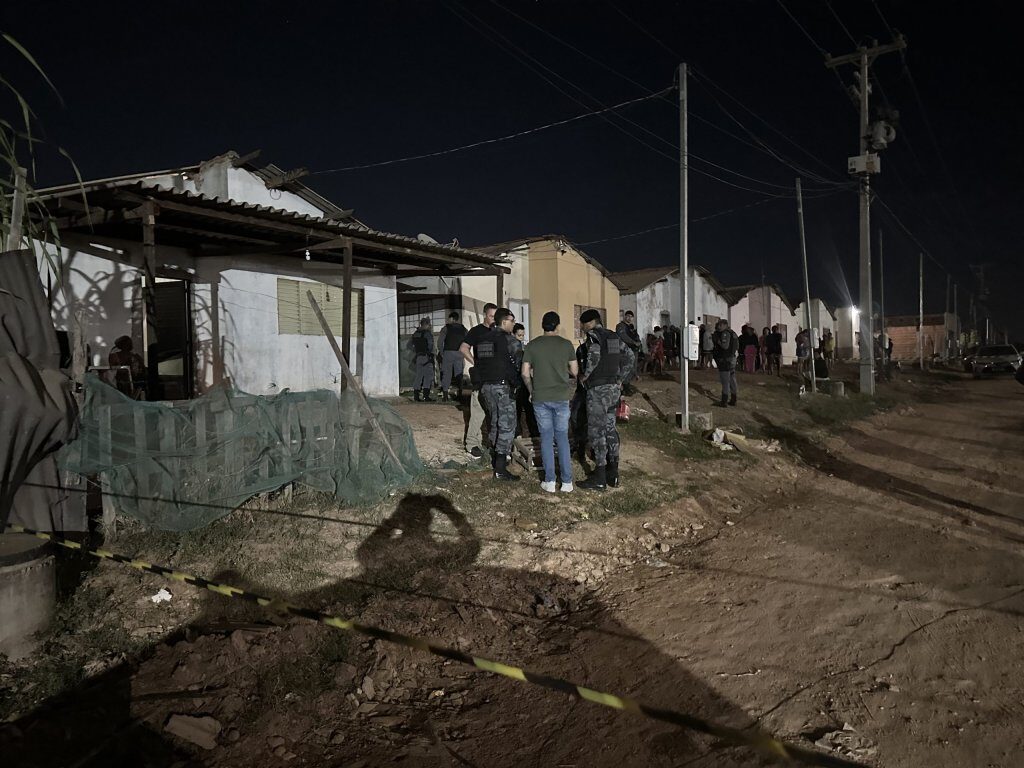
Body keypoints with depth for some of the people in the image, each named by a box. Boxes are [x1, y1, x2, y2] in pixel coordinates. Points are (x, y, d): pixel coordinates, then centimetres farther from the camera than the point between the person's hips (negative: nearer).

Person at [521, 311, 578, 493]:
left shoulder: (532, 345, 0)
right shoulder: (566, 344, -3)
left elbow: (525, 373, 0)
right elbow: (575, 371, 2)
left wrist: (531, 391, 14)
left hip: (540, 398, 0)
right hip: (561, 397, 0)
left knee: (546, 437, 8)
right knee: (562, 437, 9)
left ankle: (549, 481, 8)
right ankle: (567, 481, 7)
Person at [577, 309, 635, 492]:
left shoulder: (593, 335, -9)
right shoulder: (613, 336, 14)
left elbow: (594, 355, -27)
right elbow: (629, 356, 17)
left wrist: (585, 375, -14)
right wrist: (620, 379, 18)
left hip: (598, 389, -8)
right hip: (614, 389, 8)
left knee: (596, 432, -3)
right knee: (610, 429, 14)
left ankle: (600, 478, 0)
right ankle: (613, 474, 18)